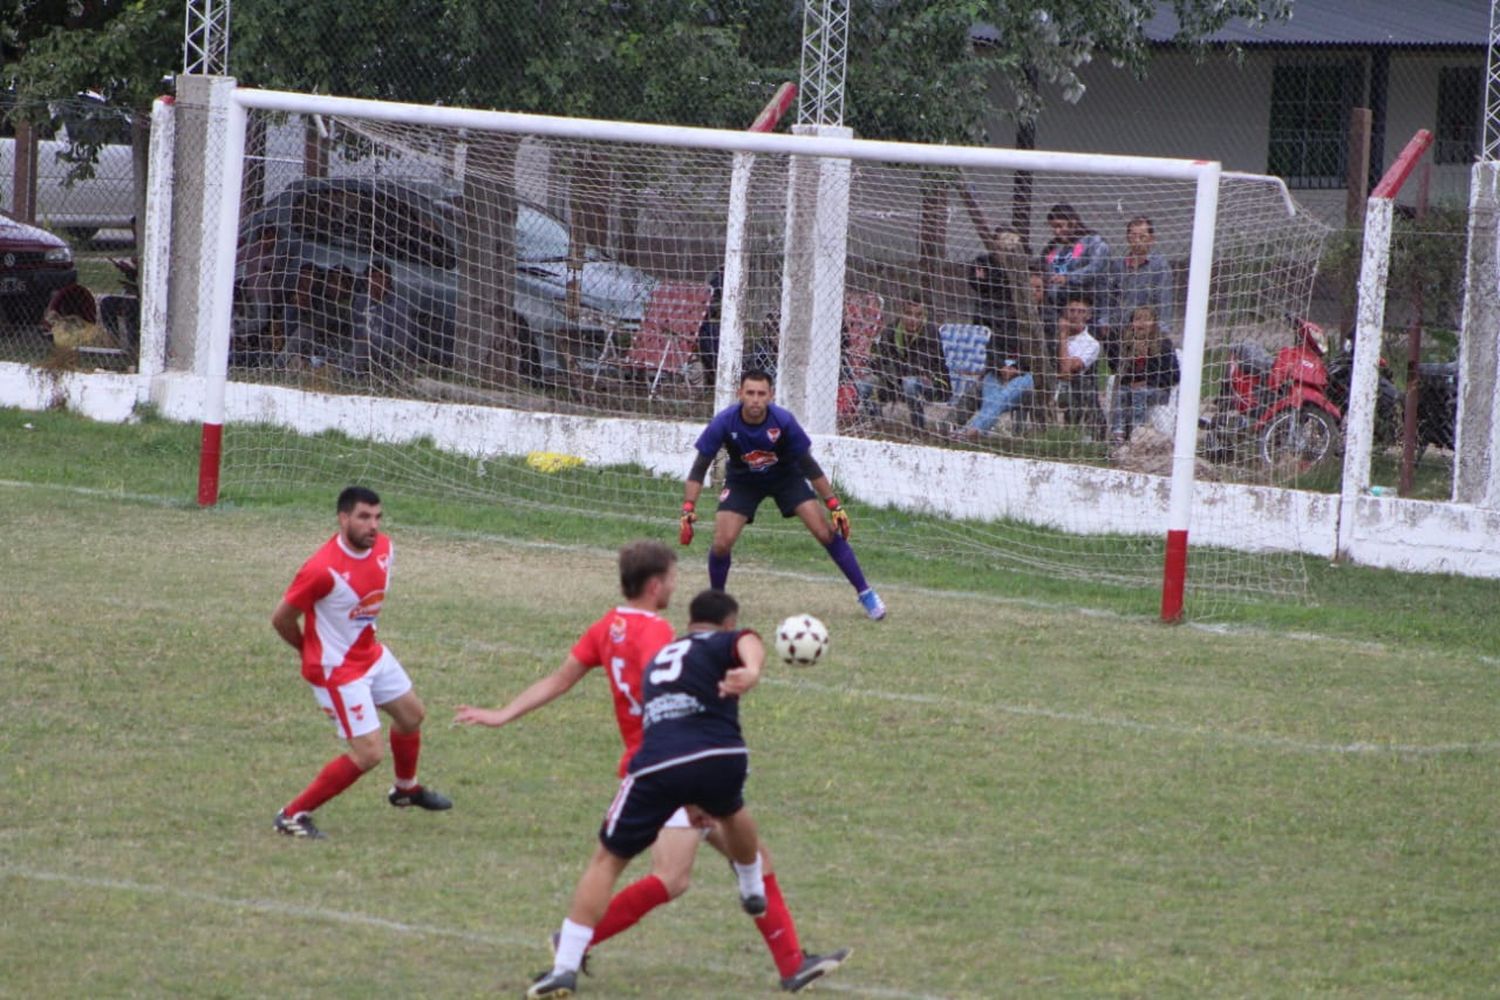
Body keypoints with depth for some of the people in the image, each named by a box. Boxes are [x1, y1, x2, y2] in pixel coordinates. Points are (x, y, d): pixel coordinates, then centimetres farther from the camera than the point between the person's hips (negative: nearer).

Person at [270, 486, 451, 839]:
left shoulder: (384, 549, -6)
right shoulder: (323, 570, -31)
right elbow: (281, 618, -19)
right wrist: (313, 650, -1)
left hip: (372, 654, 9)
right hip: (338, 670, -9)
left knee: (412, 715, 25)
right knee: (368, 754, -11)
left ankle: (406, 789, 54)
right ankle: (293, 815, -1)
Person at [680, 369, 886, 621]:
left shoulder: (783, 421, -29)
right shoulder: (724, 423, -29)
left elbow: (808, 465, -18)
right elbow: (699, 468, -22)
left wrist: (834, 505, -18)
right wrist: (688, 508, -33)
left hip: (786, 476, 0)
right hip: (742, 481, 0)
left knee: (825, 532, -12)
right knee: (722, 542, -16)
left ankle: (865, 593, 0)